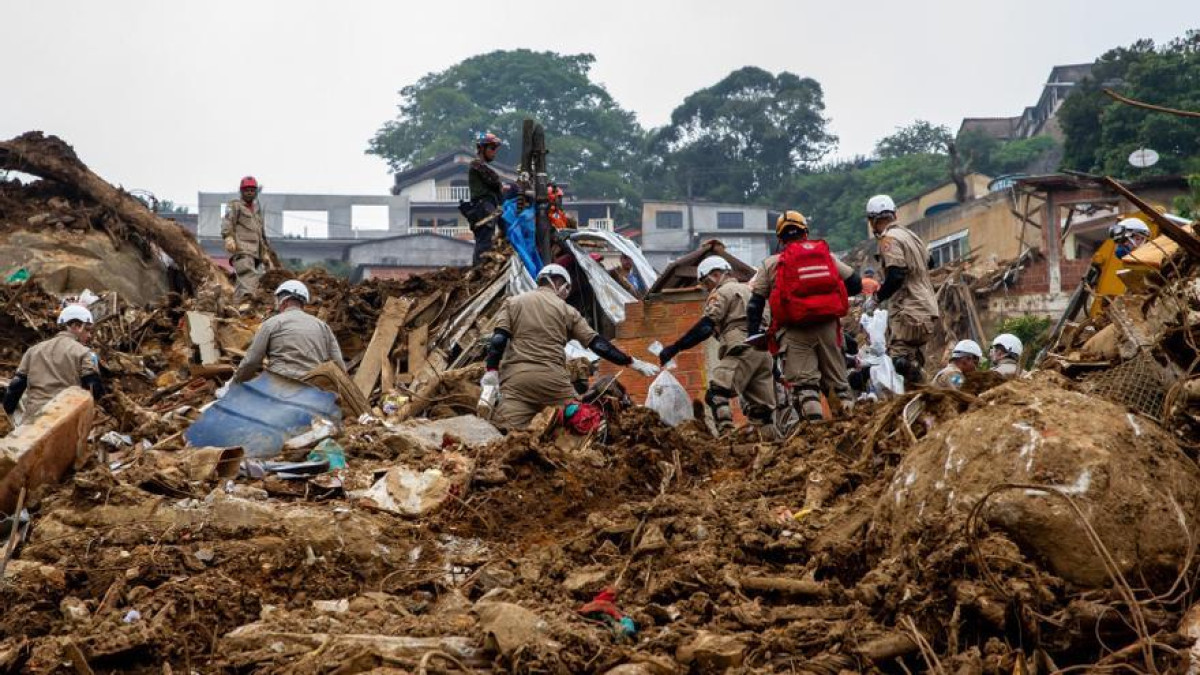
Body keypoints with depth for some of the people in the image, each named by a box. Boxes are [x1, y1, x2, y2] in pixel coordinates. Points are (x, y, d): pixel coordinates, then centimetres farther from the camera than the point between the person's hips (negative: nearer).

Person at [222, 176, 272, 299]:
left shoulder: (257, 209, 28)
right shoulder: (235, 206, 6)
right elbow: (227, 223, -12)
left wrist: (265, 252, 32)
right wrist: (228, 237, -30)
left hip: (255, 252, 8)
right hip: (241, 250, -8)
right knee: (248, 284, -23)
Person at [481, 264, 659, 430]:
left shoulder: (512, 302, 17)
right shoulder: (567, 310, 14)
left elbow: (498, 339, 3)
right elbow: (597, 343, 10)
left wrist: (491, 371, -3)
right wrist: (631, 362, 14)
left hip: (515, 378, 1)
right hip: (553, 379, -1)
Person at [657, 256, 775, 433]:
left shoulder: (722, 292, 5)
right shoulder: (748, 290, 30)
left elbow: (705, 326, -8)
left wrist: (674, 348, -10)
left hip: (741, 350, -8)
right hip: (764, 351, 8)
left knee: (716, 393, -18)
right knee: (760, 405, 7)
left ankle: (726, 433, -35)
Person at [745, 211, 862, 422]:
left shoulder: (771, 264, 7)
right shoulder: (827, 255, 12)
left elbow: (755, 302, 4)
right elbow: (855, 284, 10)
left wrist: (754, 333, 9)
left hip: (796, 331, -2)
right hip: (828, 326, 2)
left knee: (804, 382, -3)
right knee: (837, 379, 12)